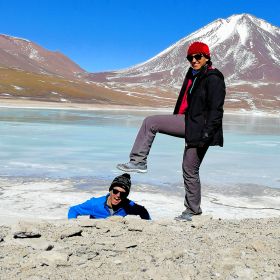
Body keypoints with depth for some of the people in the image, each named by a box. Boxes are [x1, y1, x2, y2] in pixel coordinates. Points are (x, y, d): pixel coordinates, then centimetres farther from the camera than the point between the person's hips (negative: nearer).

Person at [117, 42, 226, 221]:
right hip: (187, 122, 9)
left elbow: (216, 110, -20)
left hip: (199, 129, -9)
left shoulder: (213, 78, -15)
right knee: (150, 122, 0)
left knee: (190, 170, -1)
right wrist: (177, 120, 30)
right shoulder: (193, 74, 13)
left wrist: (206, 135, -25)